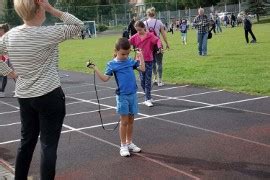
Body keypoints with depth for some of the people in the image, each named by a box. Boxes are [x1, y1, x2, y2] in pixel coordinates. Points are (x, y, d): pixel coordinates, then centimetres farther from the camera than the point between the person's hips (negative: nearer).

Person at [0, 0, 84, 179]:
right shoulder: (47, 34, -16)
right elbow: (78, 25, -7)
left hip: (24, 96, 7)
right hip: (49, 96, -6)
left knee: (27, 142, 18)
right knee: (49, 145, 2)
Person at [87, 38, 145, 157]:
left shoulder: (131, 61, 6)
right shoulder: (112, 64, -5)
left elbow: (142, 69, 10)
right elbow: (105, 78, -7)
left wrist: (140, 57, 9)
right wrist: (95, 69, -15)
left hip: (133, 94, 4)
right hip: (122, 96, -4)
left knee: (131, 120, 13)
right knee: (124, 121, 1)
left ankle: (129, 143, 27)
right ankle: (123, 146, 13)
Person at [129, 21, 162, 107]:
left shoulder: (150, 35, -7)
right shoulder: (135, 37, 4)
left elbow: (157, 40, -20)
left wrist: (159, 46, -41)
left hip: (149, 61, -3)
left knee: (148, 80, -2)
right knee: (142, 81, 7)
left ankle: (148, 99, 5)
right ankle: (148, 97, 22)